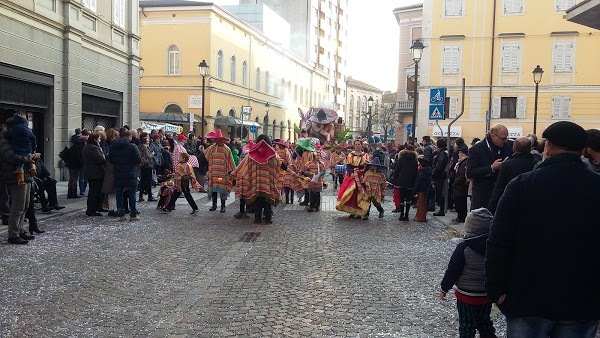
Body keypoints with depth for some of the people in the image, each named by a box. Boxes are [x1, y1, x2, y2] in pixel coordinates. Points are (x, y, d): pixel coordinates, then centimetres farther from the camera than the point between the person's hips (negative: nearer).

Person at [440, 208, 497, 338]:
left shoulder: (463, 248, -21)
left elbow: (453, 270, -15)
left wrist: (444, 288, -3)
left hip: (466, 296, -5)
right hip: (487, 295, 5)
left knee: (467, 327, 9)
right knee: (485, 323, 23)